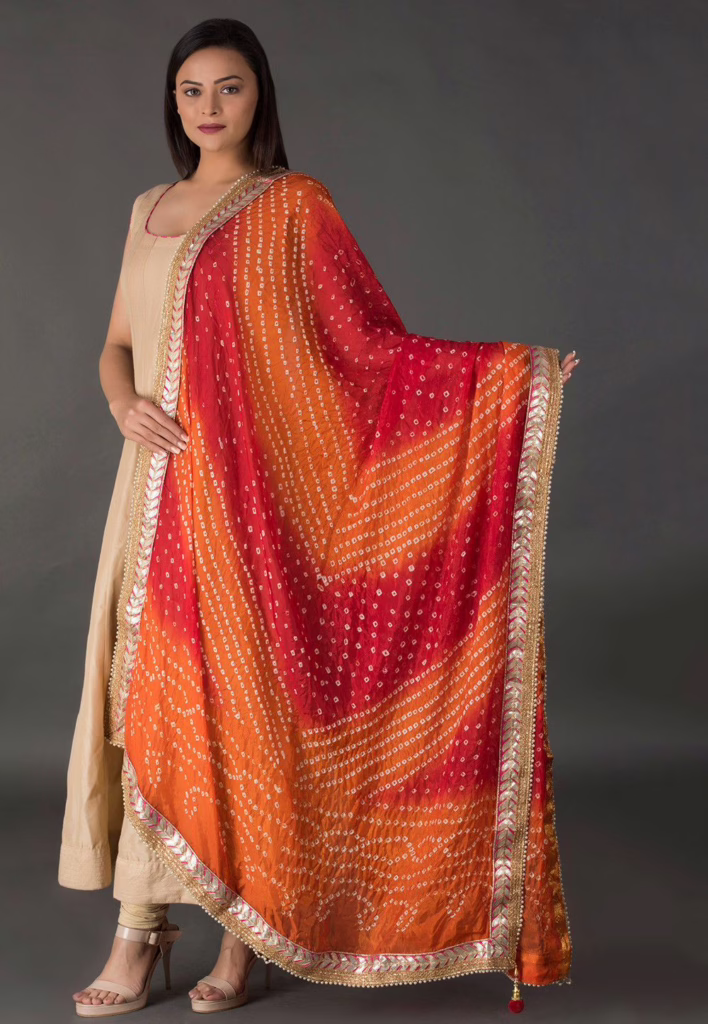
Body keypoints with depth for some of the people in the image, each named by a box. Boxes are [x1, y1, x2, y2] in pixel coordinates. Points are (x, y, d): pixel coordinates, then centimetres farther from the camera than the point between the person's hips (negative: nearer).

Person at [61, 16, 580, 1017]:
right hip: (160, 486, 5)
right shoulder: (150, 209, 16)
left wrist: (518, 369, -18)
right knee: (148, 692, 4)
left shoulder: (293, 207, -2)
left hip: (244, 493, -5)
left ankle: (243, 933, 12)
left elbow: (375, 346, -6)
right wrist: (126, 404, -3)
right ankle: (138, 937, 12)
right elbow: (117, 344, 20)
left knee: (237, 696, -2)